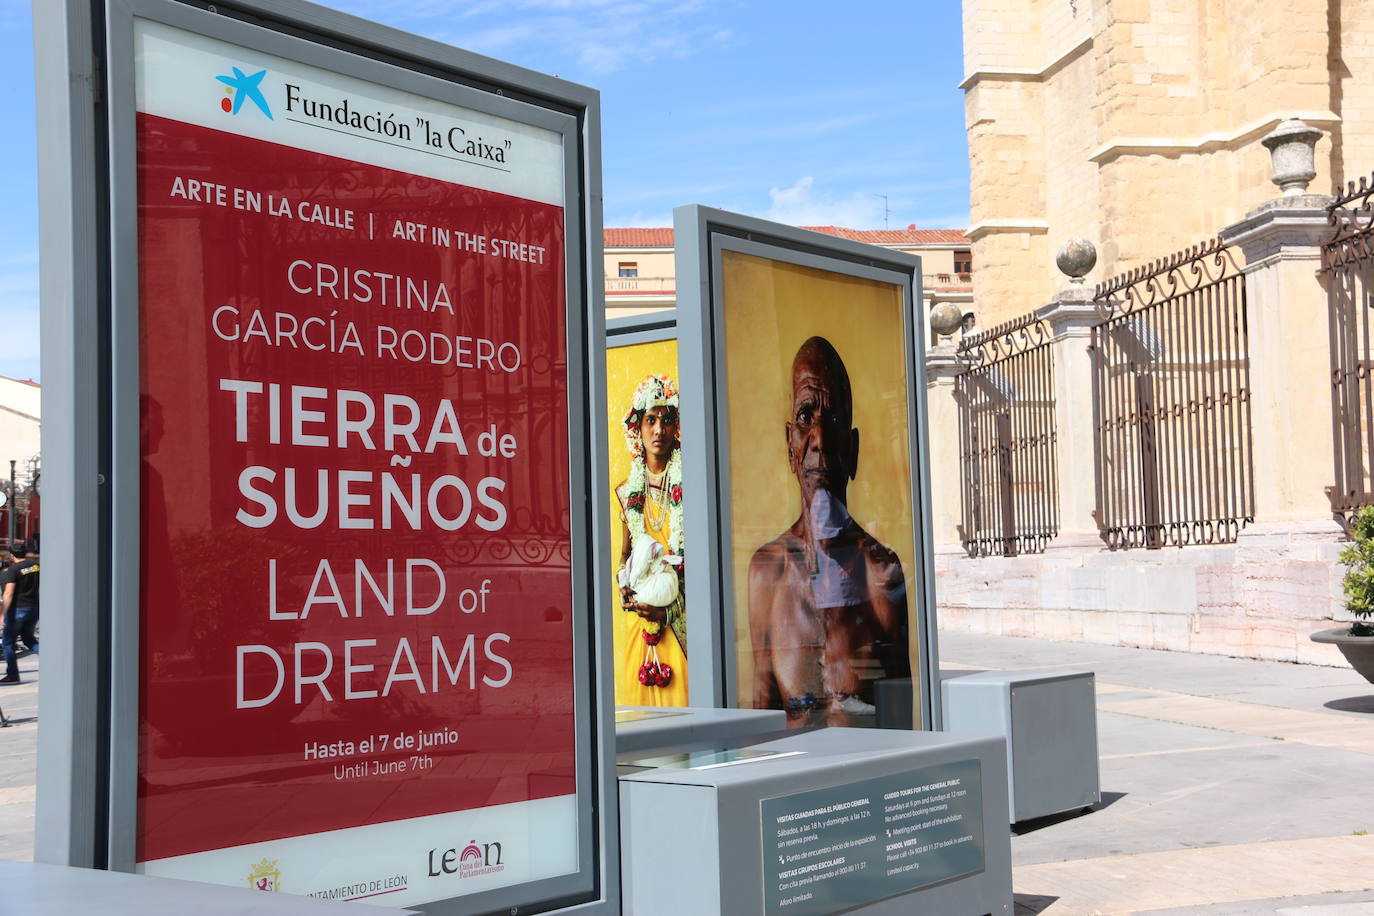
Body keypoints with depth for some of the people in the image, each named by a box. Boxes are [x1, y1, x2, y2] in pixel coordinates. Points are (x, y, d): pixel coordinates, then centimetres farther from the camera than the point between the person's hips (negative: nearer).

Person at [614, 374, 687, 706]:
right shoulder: (627, 491, 12)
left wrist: (669, 610, -13)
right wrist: (626, 593, -1)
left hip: (680, 616, -4)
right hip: (637, 615, 4)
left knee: (679, 697, -7)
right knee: (635, 700, 3)